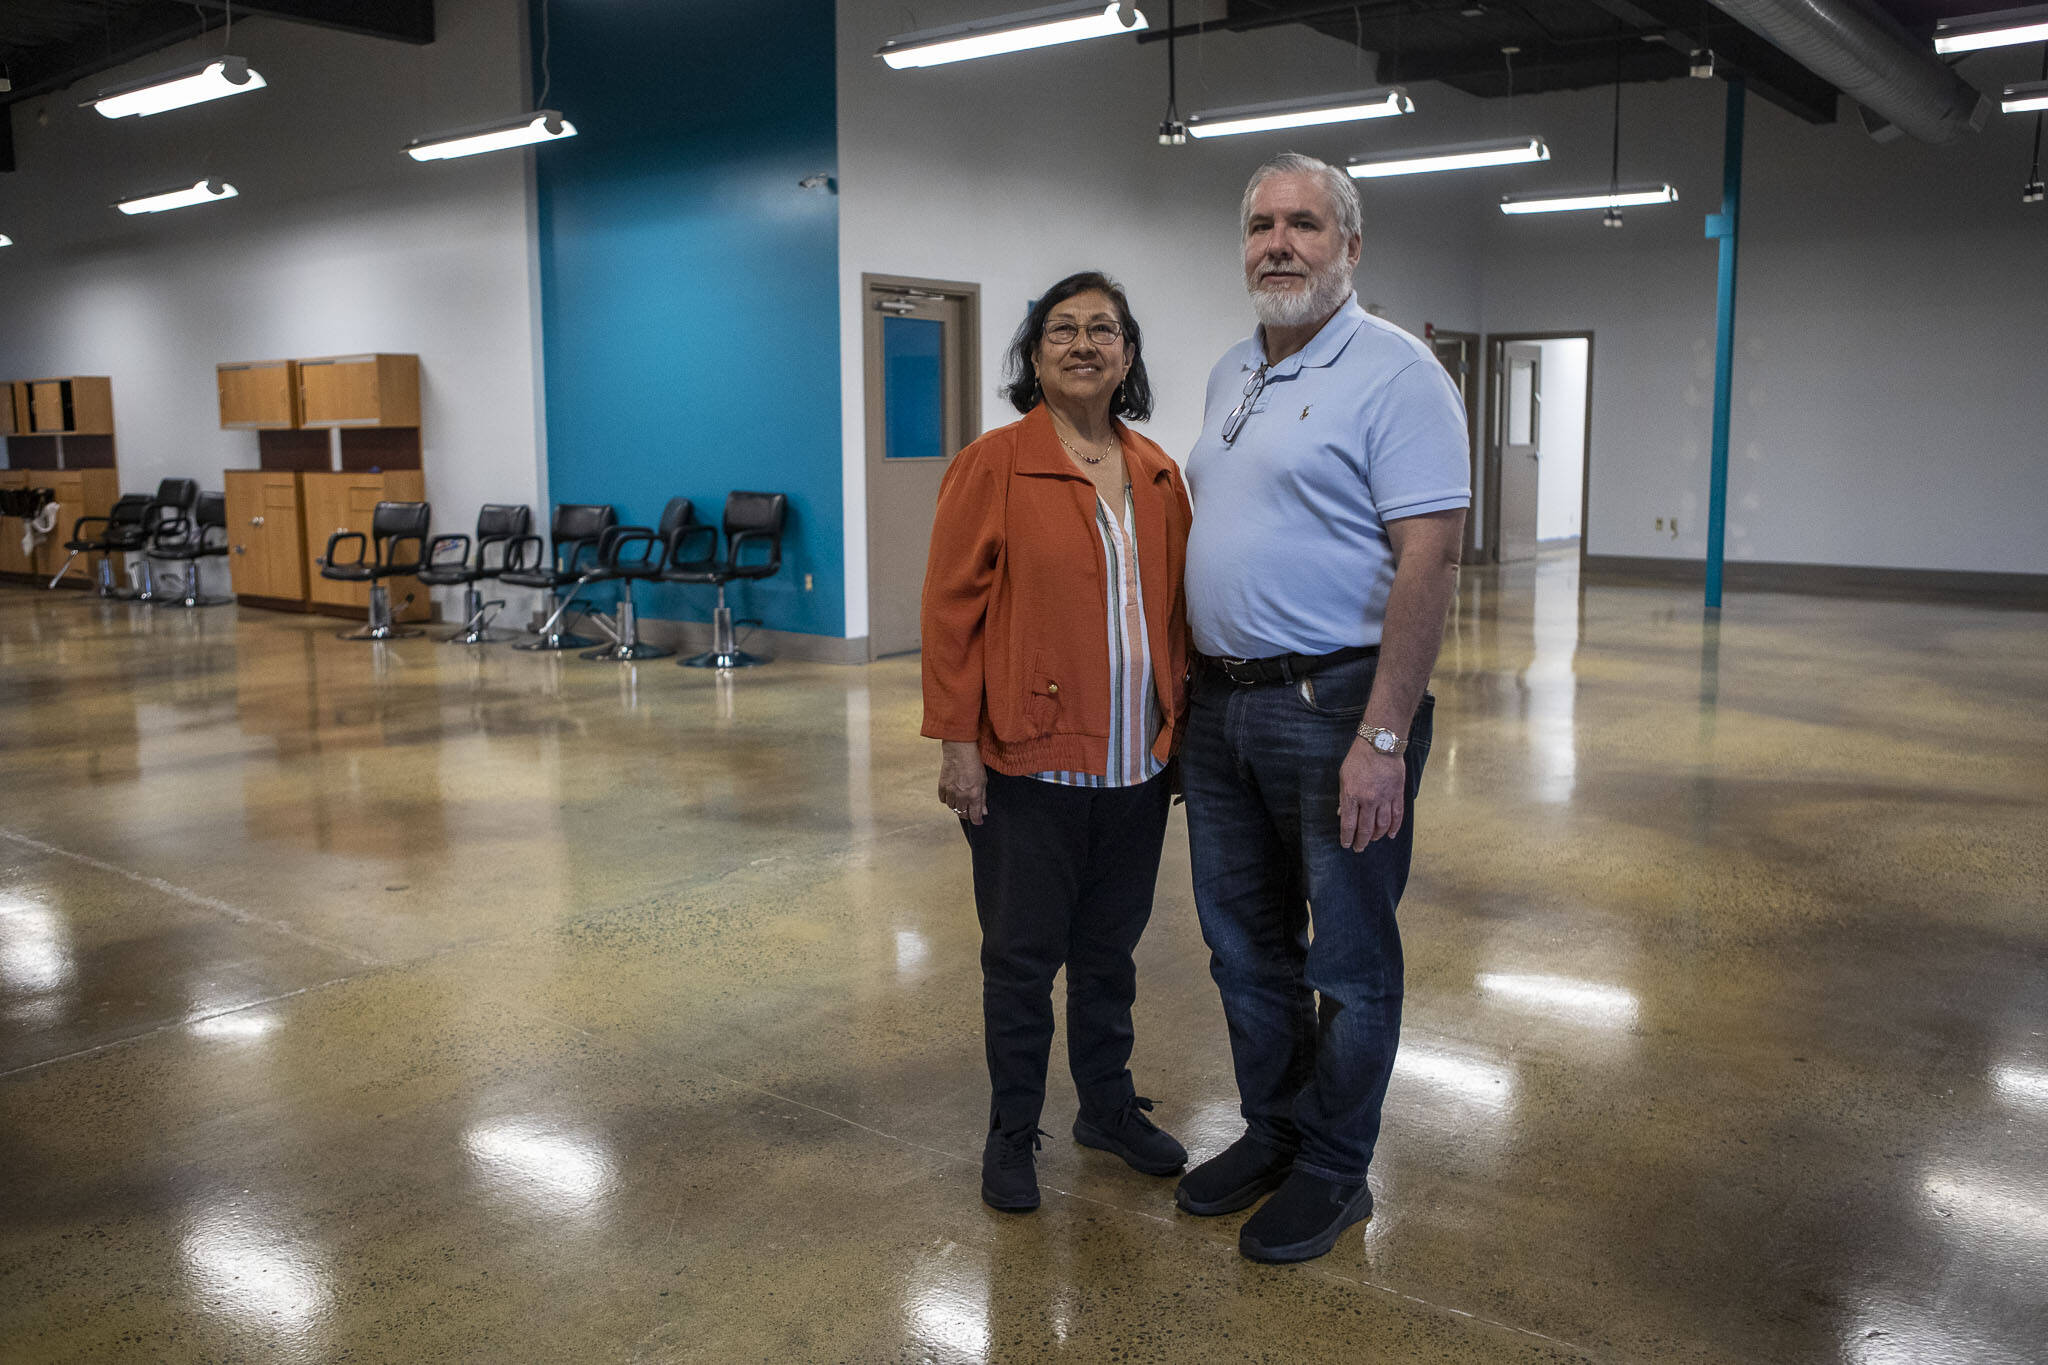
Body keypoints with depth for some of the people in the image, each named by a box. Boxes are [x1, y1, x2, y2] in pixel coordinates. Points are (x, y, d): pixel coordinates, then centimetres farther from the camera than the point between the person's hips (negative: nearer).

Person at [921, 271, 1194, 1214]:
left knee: (1111, 949, 18)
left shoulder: (1157, 475, 9)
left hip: (1135, 764, 5)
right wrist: (956, 743, -12)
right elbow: (951, 608, -9)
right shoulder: (992, 466, -7)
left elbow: (1175, 608, 13)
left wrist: (1183, 729, 11)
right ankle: (1012, 1135, 25)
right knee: (1022, 959, 8)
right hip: (1029, 764, -4)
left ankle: (1109, 1106, 36)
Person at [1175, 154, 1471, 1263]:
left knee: (1348, 957, 6)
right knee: (1244, 940, 17)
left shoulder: (1393, 372, -11)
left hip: (1334, 705, -8)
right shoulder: (1231, 373, 14)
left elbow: (1429, 560, -18)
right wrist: (1193, 686, 15)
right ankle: (1271, 1131, 35)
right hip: (1222, 703, 8)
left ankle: (1333, 1169, 23)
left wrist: (1383, 738, -23)